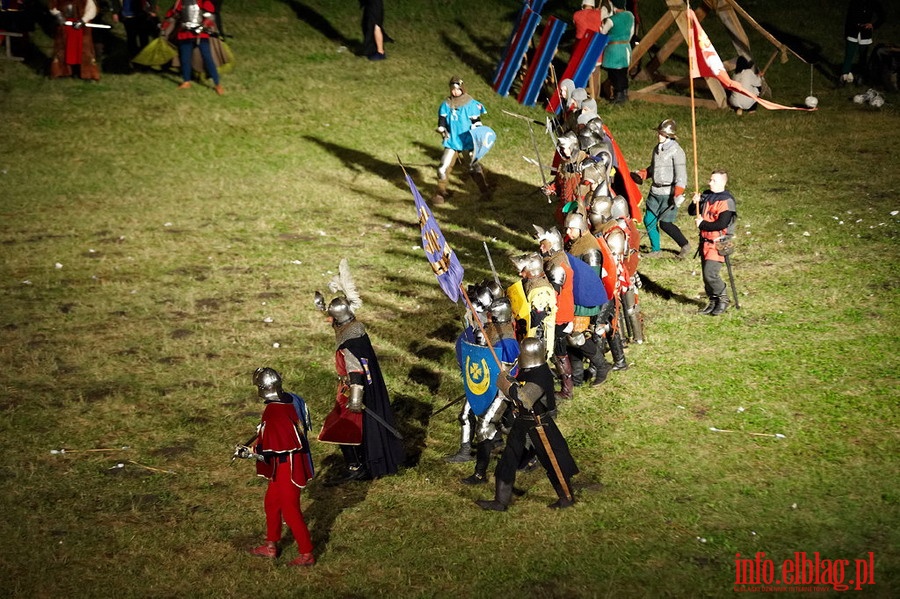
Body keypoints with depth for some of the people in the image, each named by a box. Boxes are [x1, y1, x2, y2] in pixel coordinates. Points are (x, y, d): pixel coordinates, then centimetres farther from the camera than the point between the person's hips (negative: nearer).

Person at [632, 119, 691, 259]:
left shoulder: (676, 151, -13)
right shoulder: (657, 149, 12)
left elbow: (681, 174, -17)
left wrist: (678, 194, -25)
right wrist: (641, 174, 6)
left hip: (669, 193, -8)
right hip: (655, 191, 8)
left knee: (665, 224, -7)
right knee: (649, 220, 5)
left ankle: (685, 245, 13)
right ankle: (656, 250, 19)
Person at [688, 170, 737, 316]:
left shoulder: (726, 201, -15)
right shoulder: (707, 196, 8)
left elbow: (722, 224, -23)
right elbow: (692, 212, 14)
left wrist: (702, 224, -14)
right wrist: (695, 203, -7)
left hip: (718, 243, -8)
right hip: (705, 241, 8)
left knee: (710, 273, -15)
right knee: (706, 274, 10)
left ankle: (723, 300, 2)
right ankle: (713, 302, 22)